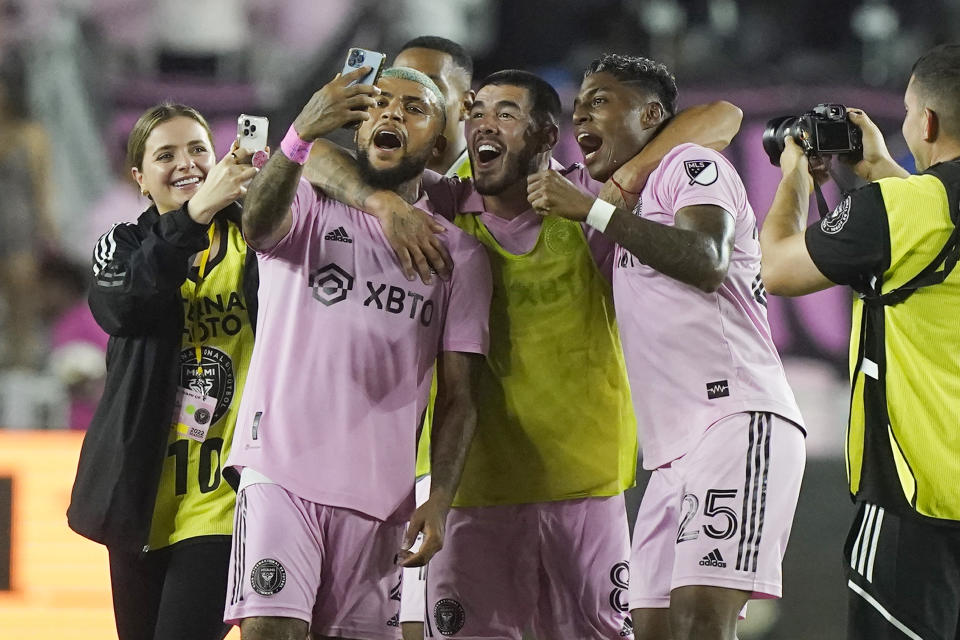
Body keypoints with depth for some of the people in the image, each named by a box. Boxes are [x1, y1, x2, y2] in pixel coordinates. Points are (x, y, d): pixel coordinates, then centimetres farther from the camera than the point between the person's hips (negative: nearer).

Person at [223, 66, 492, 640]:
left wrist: (440, 499, -7)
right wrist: (301, 137, -39)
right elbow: (258, 226, -20)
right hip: (281, 467, -3)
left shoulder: (460, 254, 11)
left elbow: (458, 397, 8)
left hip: (380, 494, 3)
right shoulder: (310, 204, 6)